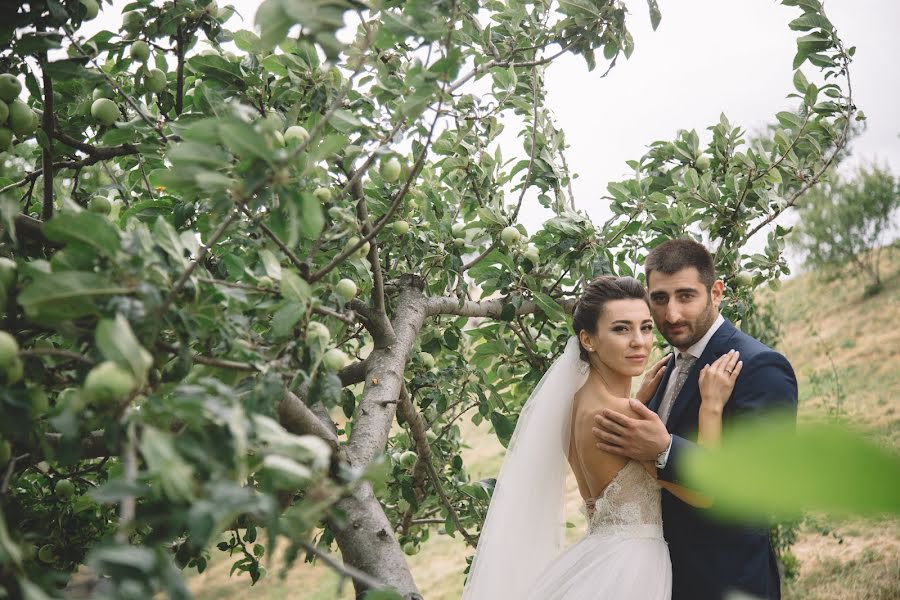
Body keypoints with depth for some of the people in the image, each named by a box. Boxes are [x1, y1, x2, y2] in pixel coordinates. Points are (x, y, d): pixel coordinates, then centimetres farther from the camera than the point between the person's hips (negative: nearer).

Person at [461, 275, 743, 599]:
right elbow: (701, 490, -19)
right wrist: (711, 403, -17)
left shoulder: (582, 400, 2)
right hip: (628, 569, -9)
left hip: (603, 558, 9)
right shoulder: (616, 412, -23)